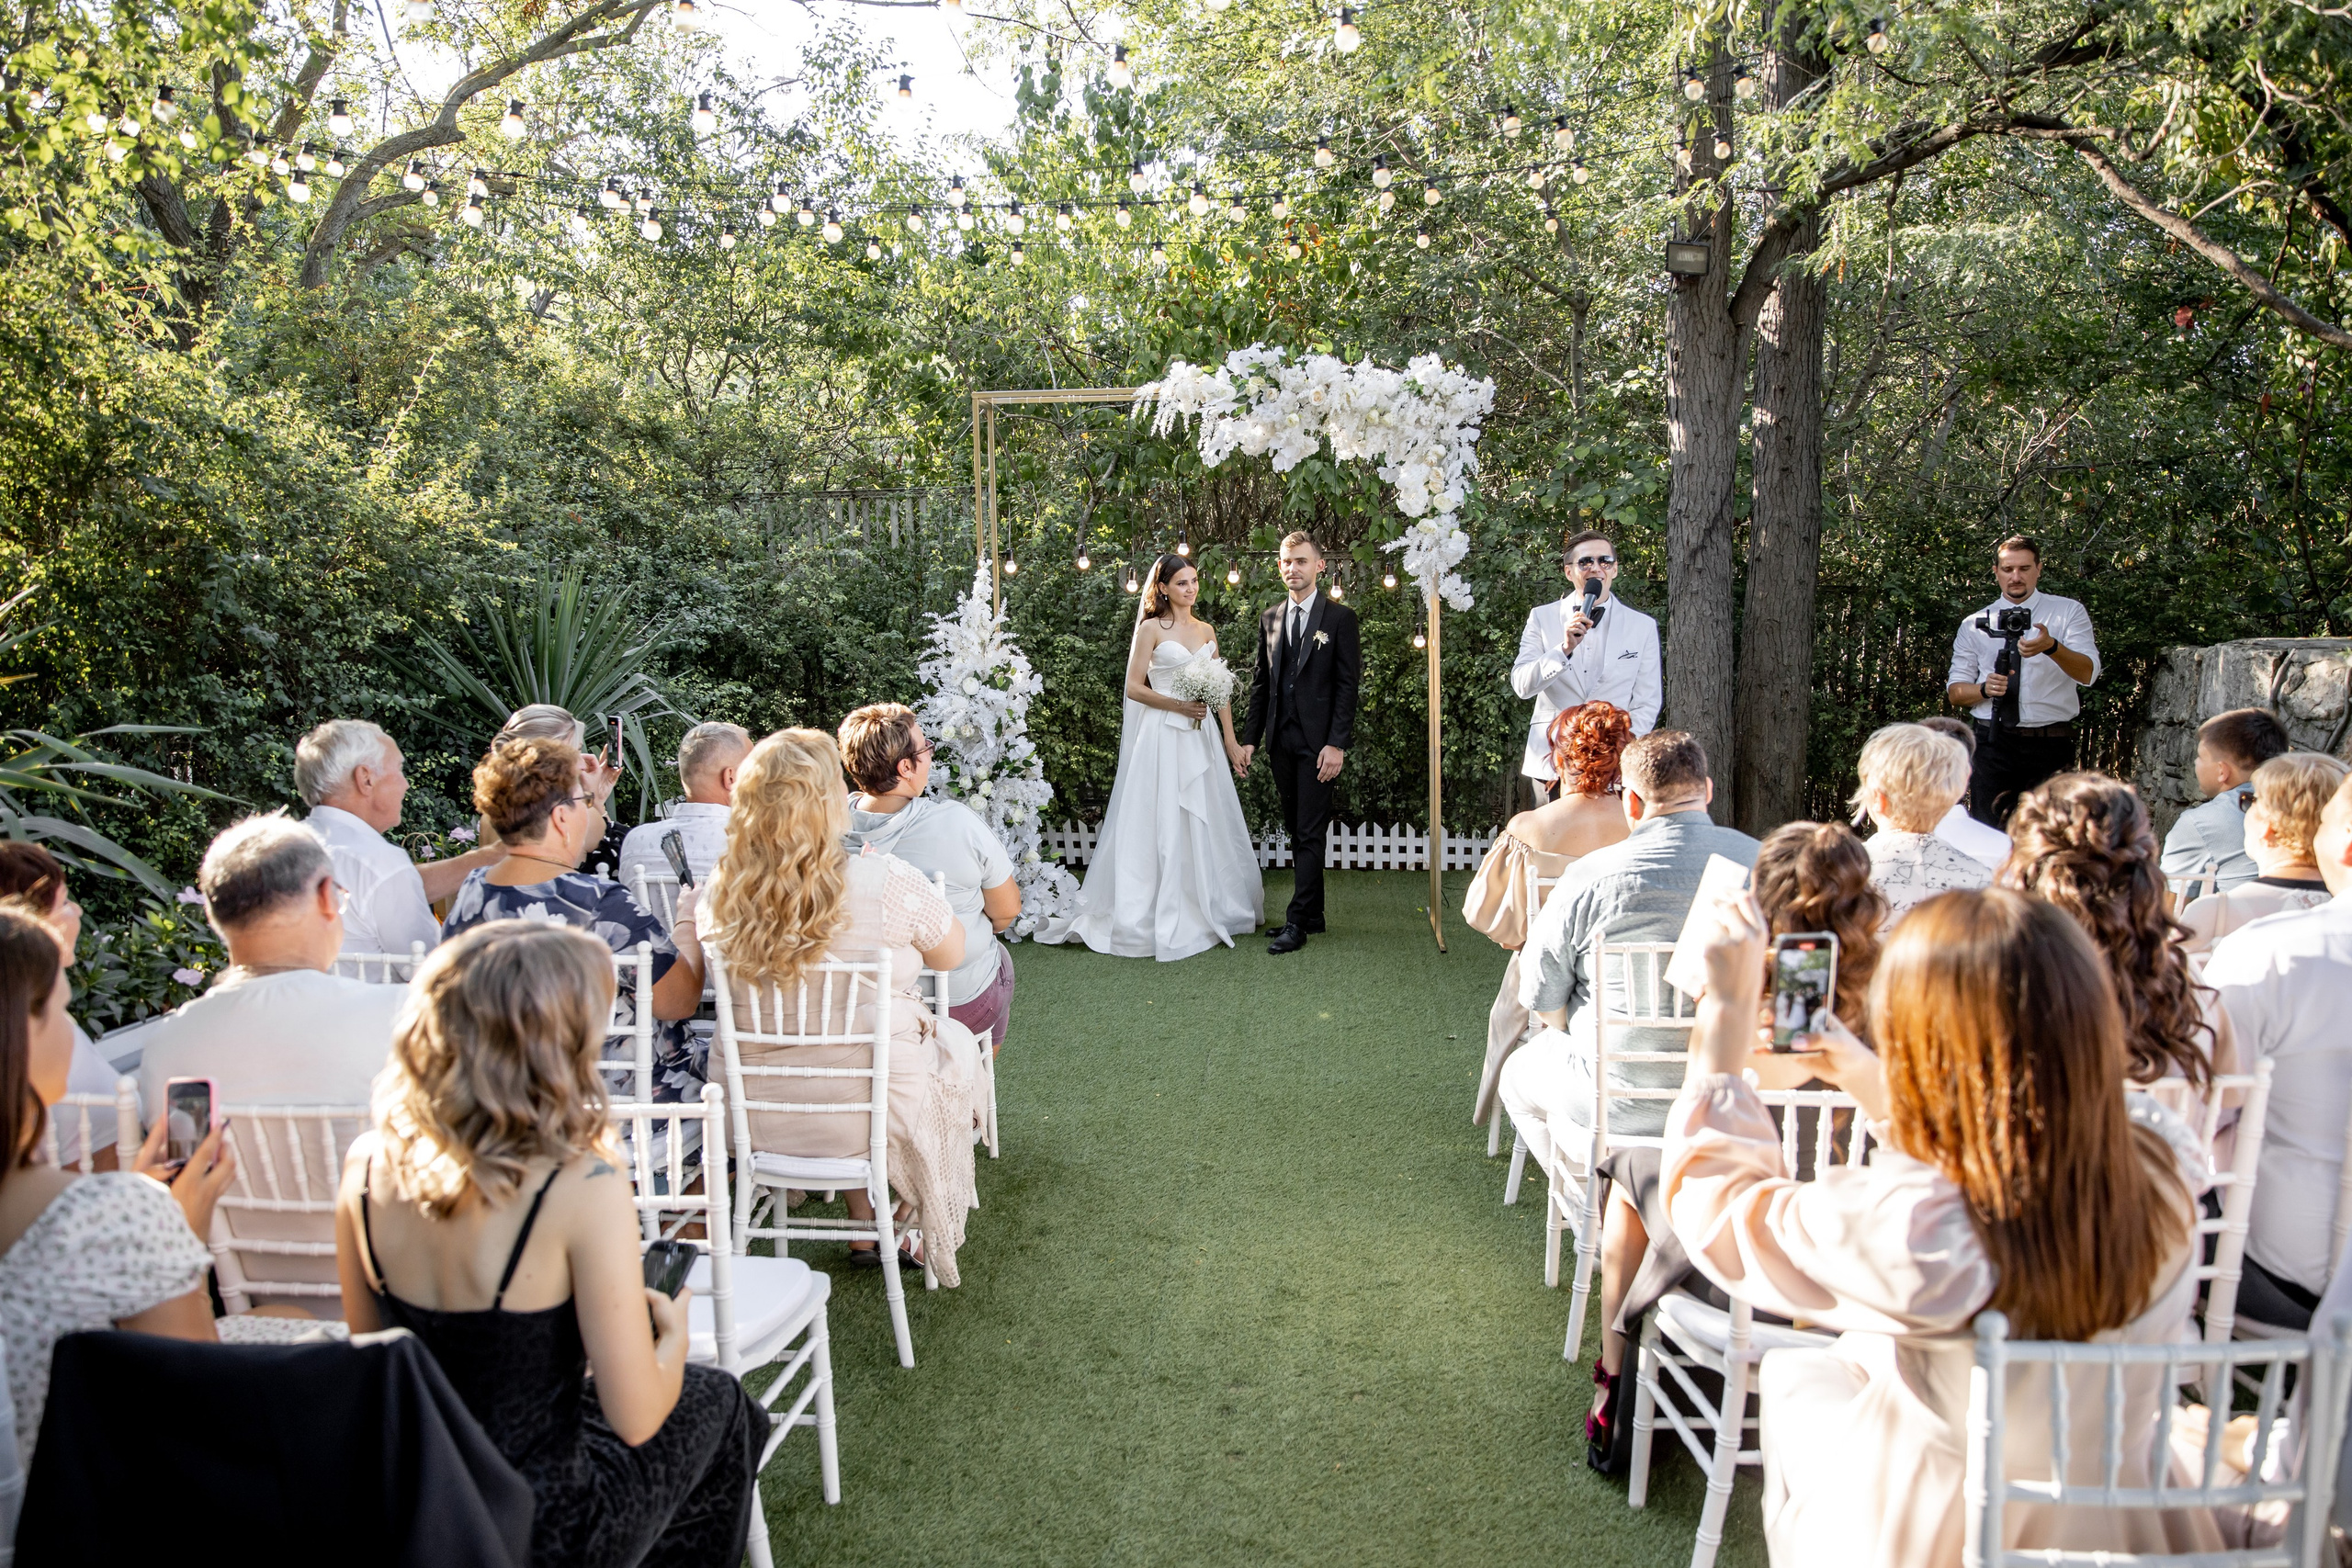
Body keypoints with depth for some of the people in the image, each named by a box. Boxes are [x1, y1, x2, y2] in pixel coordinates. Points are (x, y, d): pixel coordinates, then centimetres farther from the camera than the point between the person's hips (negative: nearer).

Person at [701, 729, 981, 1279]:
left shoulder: (723, 888, -12)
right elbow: (951, 954, -7)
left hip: (756, 1116, 4)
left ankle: (864, 1230, 42)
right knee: (955, 1043, 28)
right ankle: (903, 1230, 45)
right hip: (867, 1110, -4)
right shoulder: (888, 883, -25)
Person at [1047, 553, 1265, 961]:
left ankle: (1209, 909, 22)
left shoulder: (1206, 631, 14)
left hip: (1201, 736, 6)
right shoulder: (1151, 629, -3)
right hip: (1162, 738, -6)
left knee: (1206, 822, 10)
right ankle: (1162, 919, 2)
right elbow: (1134, 688, -6)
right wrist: (1178, 705, -18)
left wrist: (1231, 741, 10)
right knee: (1162, 824, -4)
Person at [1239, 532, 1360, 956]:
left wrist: (1337, 744, -15)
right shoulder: (1270, 618, 12)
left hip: (1319, 742, -5)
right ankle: (1313, 916, 19)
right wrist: (1250, 738, 8)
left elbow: (1348, 683, -7)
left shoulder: (1340, 617, -3)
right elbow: (1261, 682, 15)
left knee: (1310, 833, -4)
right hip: (1282, 741, 6)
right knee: (1297, 831, 10)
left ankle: (1297, 922, -1)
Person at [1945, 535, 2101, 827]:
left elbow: (2088, 673, -8)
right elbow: (1955, 691, 10)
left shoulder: (2069, 612, 7)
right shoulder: (1975, 625, 11)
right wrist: (1985, 689, -12)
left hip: (2052, 746, 0)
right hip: (1994, 743, 1)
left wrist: (2051, 647, -27)